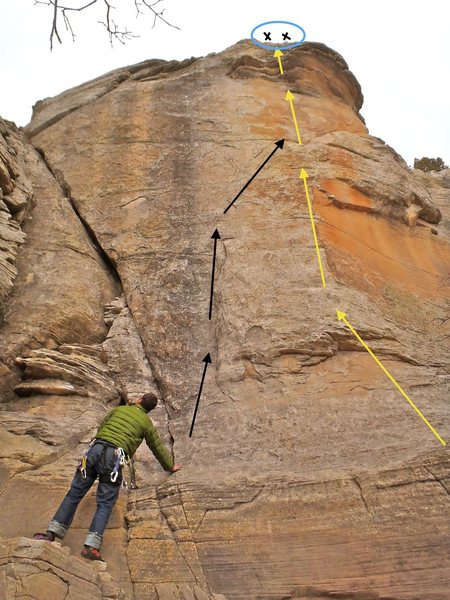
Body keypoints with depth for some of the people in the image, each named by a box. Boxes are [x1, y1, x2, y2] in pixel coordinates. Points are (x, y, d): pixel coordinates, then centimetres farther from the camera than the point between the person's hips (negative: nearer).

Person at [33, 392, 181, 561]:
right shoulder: (146, 423, 16)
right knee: (105, 504, 1)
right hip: (114, 458, -3)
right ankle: (91, 545, -11)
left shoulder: (119, 409, 23)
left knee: (74, 494, 8)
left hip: (95, 450, 3)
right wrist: (170, 466, 39)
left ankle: (51, 534, 5)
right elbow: (158, 447, 24)